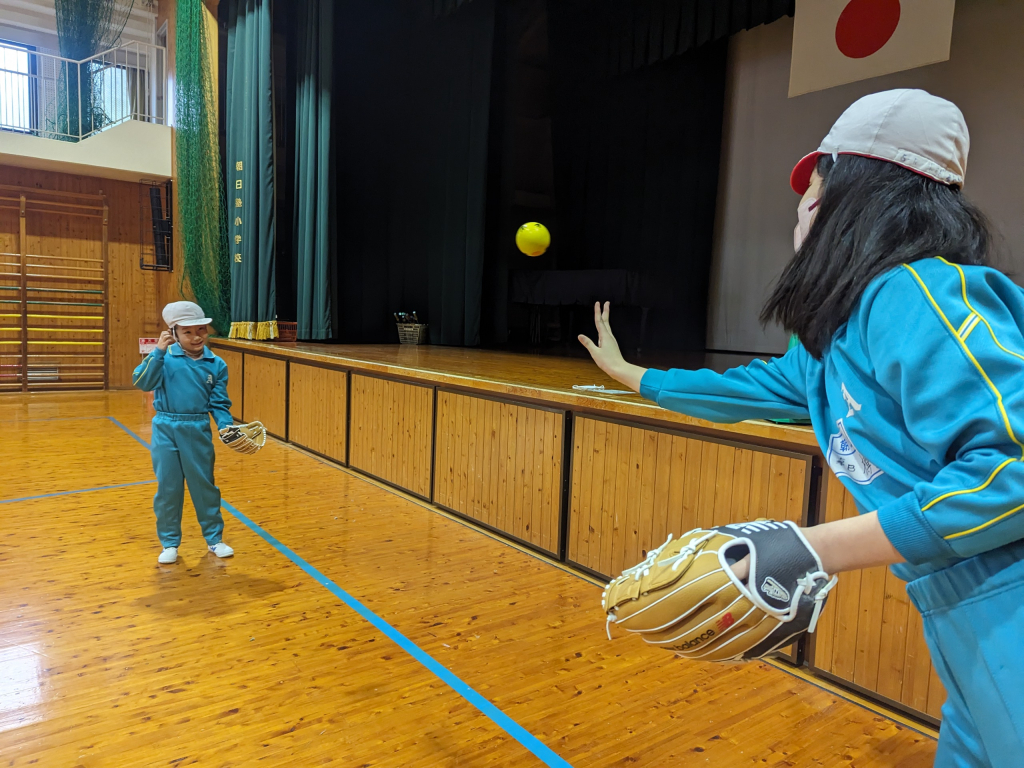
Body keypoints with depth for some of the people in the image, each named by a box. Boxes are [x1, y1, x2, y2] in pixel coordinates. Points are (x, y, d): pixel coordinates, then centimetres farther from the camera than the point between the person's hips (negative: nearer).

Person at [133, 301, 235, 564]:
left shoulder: (216, 365, 0)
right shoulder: (165, 357, -5)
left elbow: (219, 403, 2)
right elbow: (141, 382, -16)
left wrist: (225, 425, -15)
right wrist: (158, 351, -22)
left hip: (198, 431, 1)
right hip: (166, 430, 0)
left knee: (204, 486, 9)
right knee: (168, 488, 9)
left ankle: (214, 538, 23)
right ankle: (169, 543, 23)